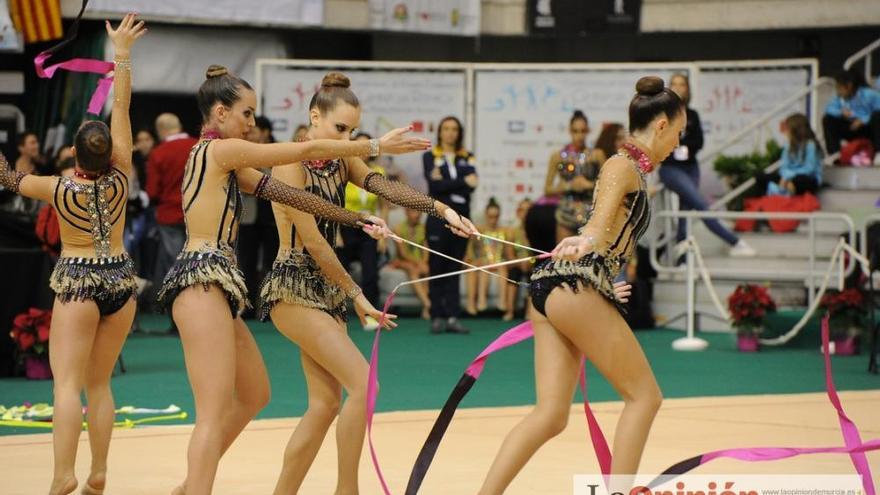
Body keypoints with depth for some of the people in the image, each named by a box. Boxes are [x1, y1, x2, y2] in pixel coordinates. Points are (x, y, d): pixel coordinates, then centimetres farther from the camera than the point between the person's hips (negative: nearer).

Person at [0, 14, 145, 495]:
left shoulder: (60, 189, -13)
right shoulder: (120, 179, -7)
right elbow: (121, 109, -4)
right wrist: (121, 53, -1)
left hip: (78, 283, -4)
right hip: (120, 279, 4)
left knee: (67, 383, -10)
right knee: (99, 383, 12)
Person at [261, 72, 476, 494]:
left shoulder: (342, 162, 10)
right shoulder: (292, 163, -13)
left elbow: (385, 187, -7)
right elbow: (311, 240, -15)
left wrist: (440, 209, -24)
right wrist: (355, 295, -14)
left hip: (326, 288, 8)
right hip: (293, 286, -8)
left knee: (326, 404, 5)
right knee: (363, 383, -17)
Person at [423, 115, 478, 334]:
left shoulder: (467, 158, 12)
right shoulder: (430, 156, 5)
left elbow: (472, 183, -5)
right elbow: (434, 185, -11)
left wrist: (445, 183, -12)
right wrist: (462, 182, -11)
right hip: (438, 217, -2)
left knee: (455, 268, 2)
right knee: (437, 267, -2)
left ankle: (452, 317, 1)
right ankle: (437, 317, 1)